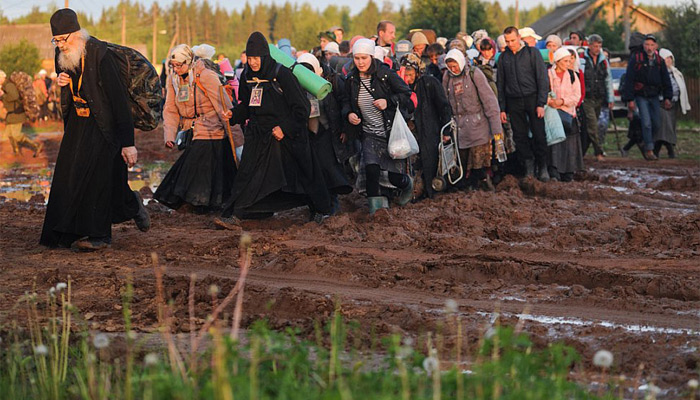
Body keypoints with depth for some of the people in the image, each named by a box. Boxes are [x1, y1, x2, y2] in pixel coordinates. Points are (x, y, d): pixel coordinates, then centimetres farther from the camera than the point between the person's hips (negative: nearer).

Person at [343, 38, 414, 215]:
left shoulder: (386, 74, -11)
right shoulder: (351, 80, 1)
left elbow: (406, 94, -5)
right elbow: (347, 102, 16)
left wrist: (388, 101, -20)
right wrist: (348, 114, -5)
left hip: (392, 132, -2)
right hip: (370, 134, 3)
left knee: (395, 177, 1)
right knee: (371, 169, -21)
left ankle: (407, 184, 39)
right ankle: (376, 207, -6)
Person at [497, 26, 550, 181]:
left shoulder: (532, 53, 0)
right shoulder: (503, 57, 9)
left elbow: (542, 79, -2)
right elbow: (500, 84, 14)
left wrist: (541, 103, -9)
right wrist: (502, 109, 8)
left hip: (532, 98, -3)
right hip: (513, 102, 3)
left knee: (539, 134, -4)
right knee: (519, 136, 1)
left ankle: (542, 167, 8)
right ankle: (528, 164, 11)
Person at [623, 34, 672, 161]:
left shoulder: (659, 61, 5)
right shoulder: (636, 59, -8)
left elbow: (666, 80, 13)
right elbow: (629, 80, -8)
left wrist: (667, 98, 5)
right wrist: (630, 99, -12)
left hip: (654, 97, 5)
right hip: (641, 96, -5)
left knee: (657, 124, 3)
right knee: (647, 123, -13)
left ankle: (647, 144, 23)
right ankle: (649, 150, -7)